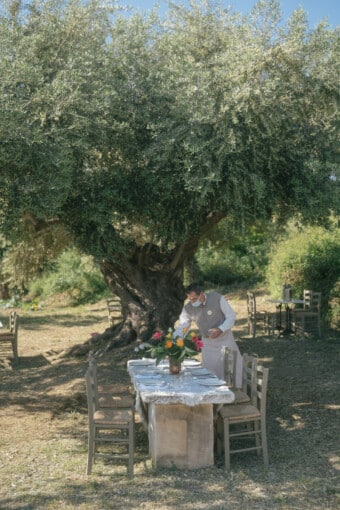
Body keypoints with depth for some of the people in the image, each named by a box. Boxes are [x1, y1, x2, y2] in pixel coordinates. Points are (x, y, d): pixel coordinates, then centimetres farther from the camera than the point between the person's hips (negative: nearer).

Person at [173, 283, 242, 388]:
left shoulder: (217, 298, -23)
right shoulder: (188, 308, -15)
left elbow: (232, 316, -14)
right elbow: (180, 327, -9)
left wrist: (220, 330, -30)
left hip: (225, 338, -2)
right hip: (207, 342, 2)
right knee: (210, 372, 2)